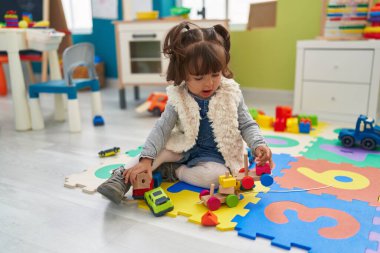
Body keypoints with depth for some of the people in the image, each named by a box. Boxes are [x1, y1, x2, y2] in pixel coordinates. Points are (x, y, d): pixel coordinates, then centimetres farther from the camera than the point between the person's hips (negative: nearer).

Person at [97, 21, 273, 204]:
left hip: (213, 155, -1)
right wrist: (146, 159, -28)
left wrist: (258, 144, -25)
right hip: (184, 148, 1)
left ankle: (171, 171, -14)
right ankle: (124, 176, -14)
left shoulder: (232, 95, -12)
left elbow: (247, 125, -4)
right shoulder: (178, 99, -12)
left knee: (216, 175, -31)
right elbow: (161, 129, -16)